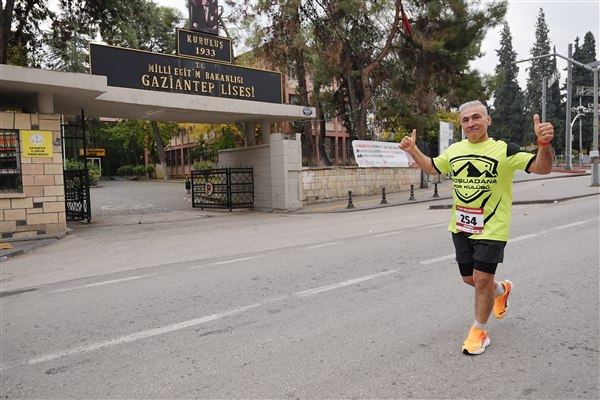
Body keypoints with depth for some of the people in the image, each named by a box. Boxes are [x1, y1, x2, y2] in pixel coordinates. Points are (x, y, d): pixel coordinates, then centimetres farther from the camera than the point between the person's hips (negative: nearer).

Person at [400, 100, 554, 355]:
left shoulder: (504, 150, -11)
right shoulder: (454, 150, 4)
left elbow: (542, 168, -16)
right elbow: (432, 168, 20)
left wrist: (544, 145, -36)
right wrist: (413, 151, 6)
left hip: (492, 228, -5)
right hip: (460, 227, 5)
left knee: (482, 279, -4)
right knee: (470, 279, 15)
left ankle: (479, 331, 20)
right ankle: (502, 290, 48)